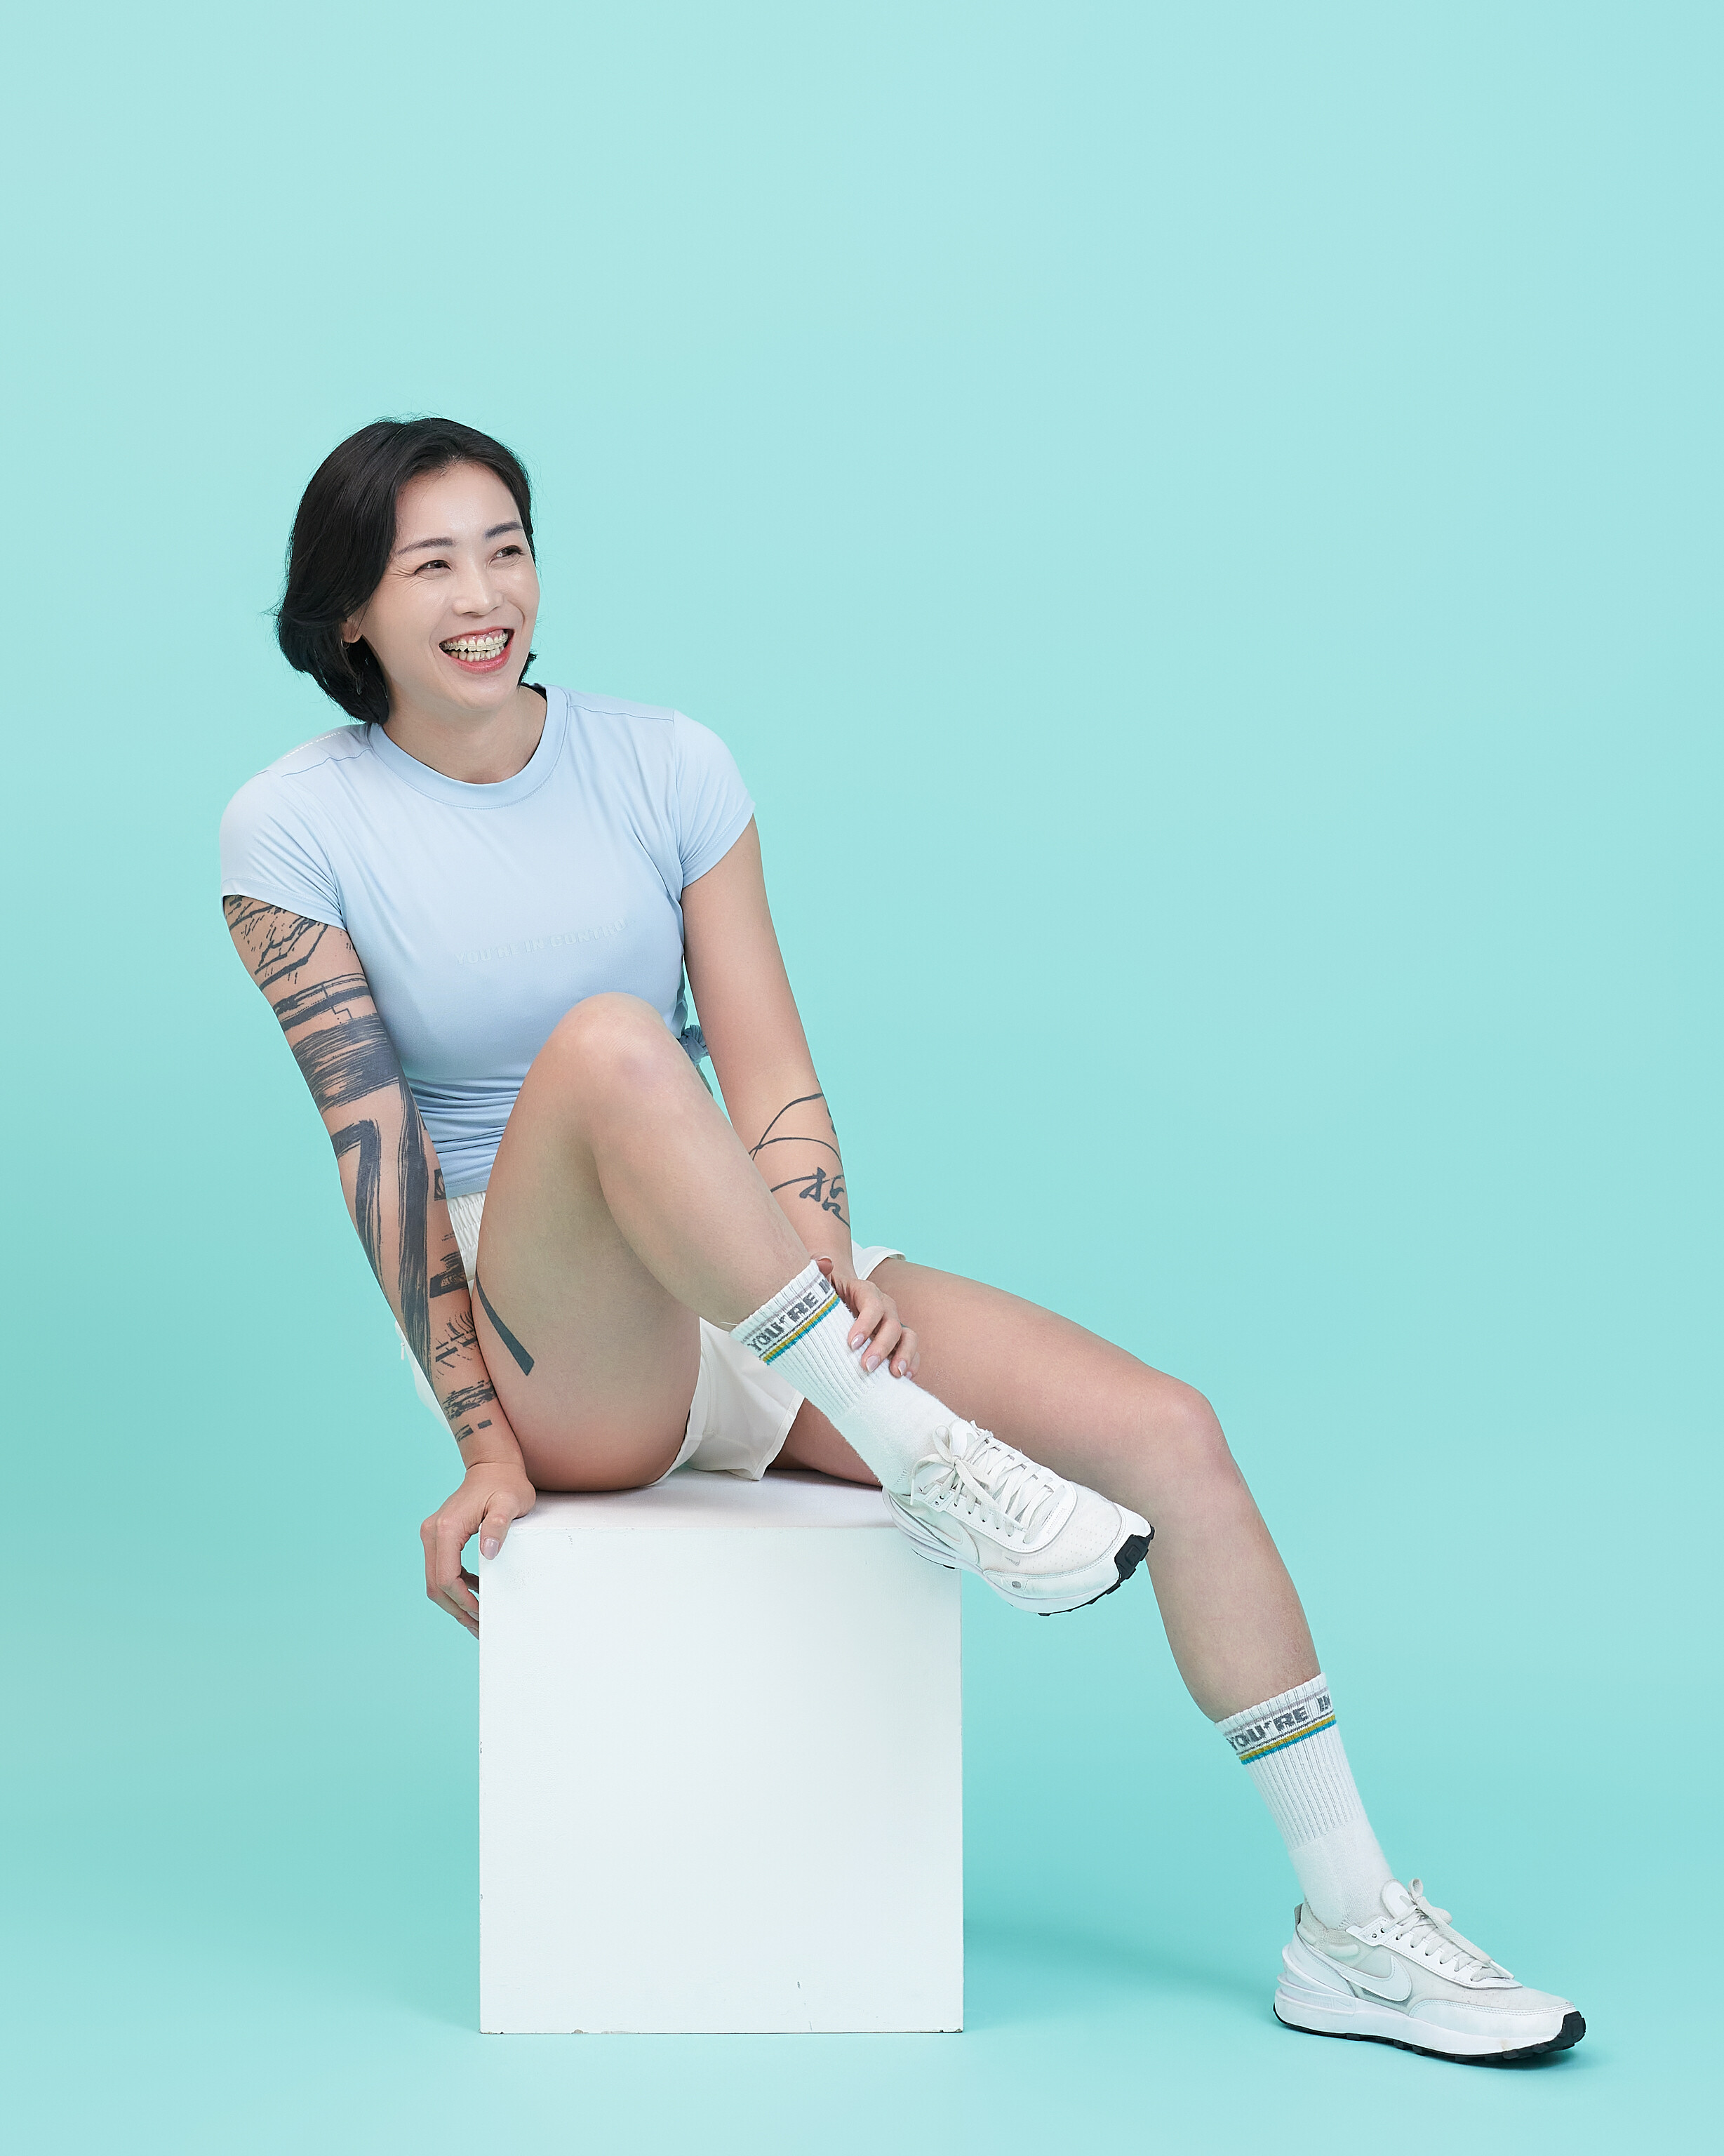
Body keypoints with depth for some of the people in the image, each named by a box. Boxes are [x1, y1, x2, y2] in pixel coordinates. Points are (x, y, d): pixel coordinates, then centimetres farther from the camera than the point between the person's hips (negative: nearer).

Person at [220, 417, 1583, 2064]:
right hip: (553, 1352, -4)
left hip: (759, 1313, 4)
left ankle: (1352, 1935, -2)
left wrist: (831, 1268, -19)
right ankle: (921, 1460, -30)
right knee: (605, 1043, -36)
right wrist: (482, 1444, -14)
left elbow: (769, 1072, 0)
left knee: (1169, 1433, -12)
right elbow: (378, 1153, -8)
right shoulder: (294, 832, -3)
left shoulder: (663, 766, 6)